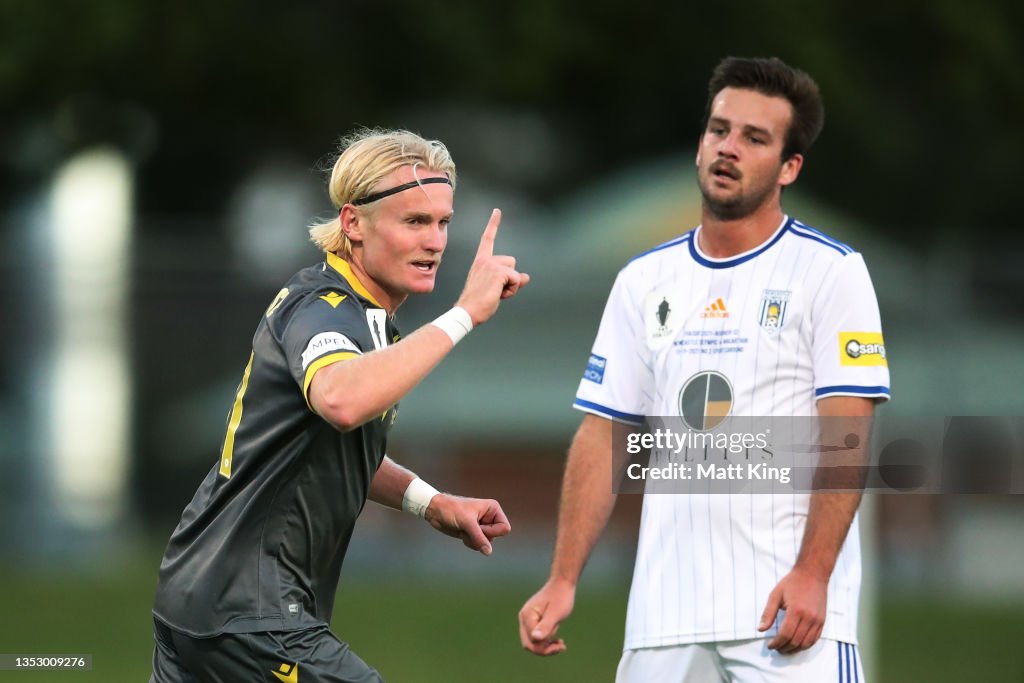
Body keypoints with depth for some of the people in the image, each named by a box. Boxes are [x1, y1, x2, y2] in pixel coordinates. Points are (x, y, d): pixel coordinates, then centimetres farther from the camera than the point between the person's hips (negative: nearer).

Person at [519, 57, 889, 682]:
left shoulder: (830, 271, 0)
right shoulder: (644, 281, 13)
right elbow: (605, 437, 13)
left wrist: (812, 575, -18)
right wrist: (563, 582, 4)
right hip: (664, 610, 4)